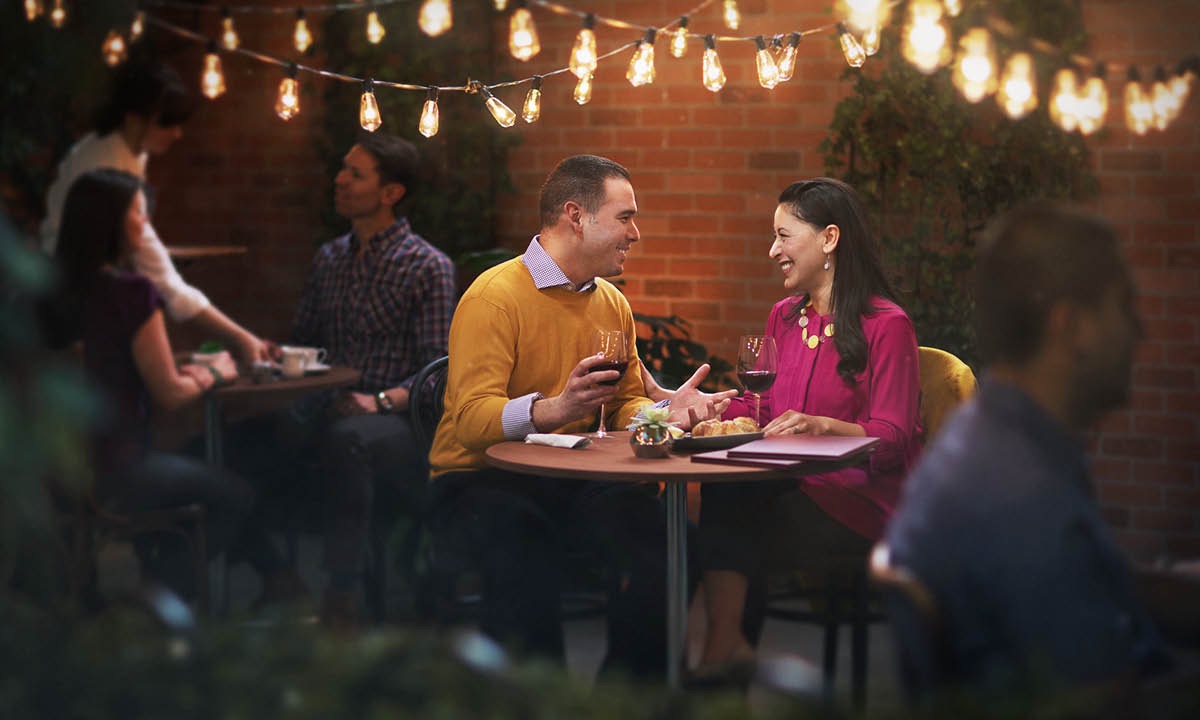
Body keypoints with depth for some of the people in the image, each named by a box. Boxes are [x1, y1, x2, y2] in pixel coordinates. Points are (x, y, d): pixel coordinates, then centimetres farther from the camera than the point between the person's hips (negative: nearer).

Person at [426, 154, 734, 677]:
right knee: (527, 555, -37)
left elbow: (624, 405, 18)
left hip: (573, 485, 6)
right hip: (481, 481, -6)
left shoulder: (612, 303, 13)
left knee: (652, 531, -23)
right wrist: (554, 408, -37)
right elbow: (472, 421, -20)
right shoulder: (495, 297, -11)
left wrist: (667, 411, -4)